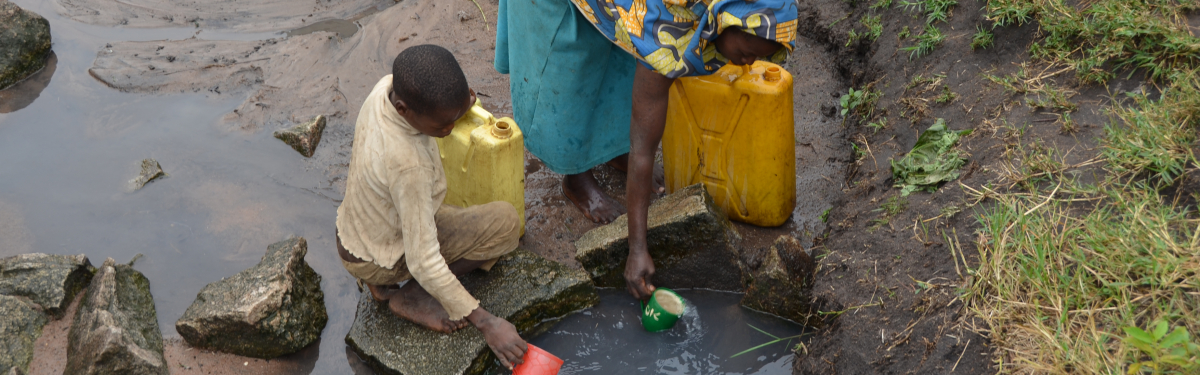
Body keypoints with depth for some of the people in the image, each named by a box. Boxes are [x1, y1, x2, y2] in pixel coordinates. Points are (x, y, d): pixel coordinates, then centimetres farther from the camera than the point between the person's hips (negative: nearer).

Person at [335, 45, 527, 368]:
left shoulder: (390, 85, -17)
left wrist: (457, 105, -10)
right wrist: (486, 323, -30)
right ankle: (413, 297, -4)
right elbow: (423, 262, -33)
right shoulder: (408, 164, -39)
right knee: (505, 223, -11)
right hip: (376, 261, -8)